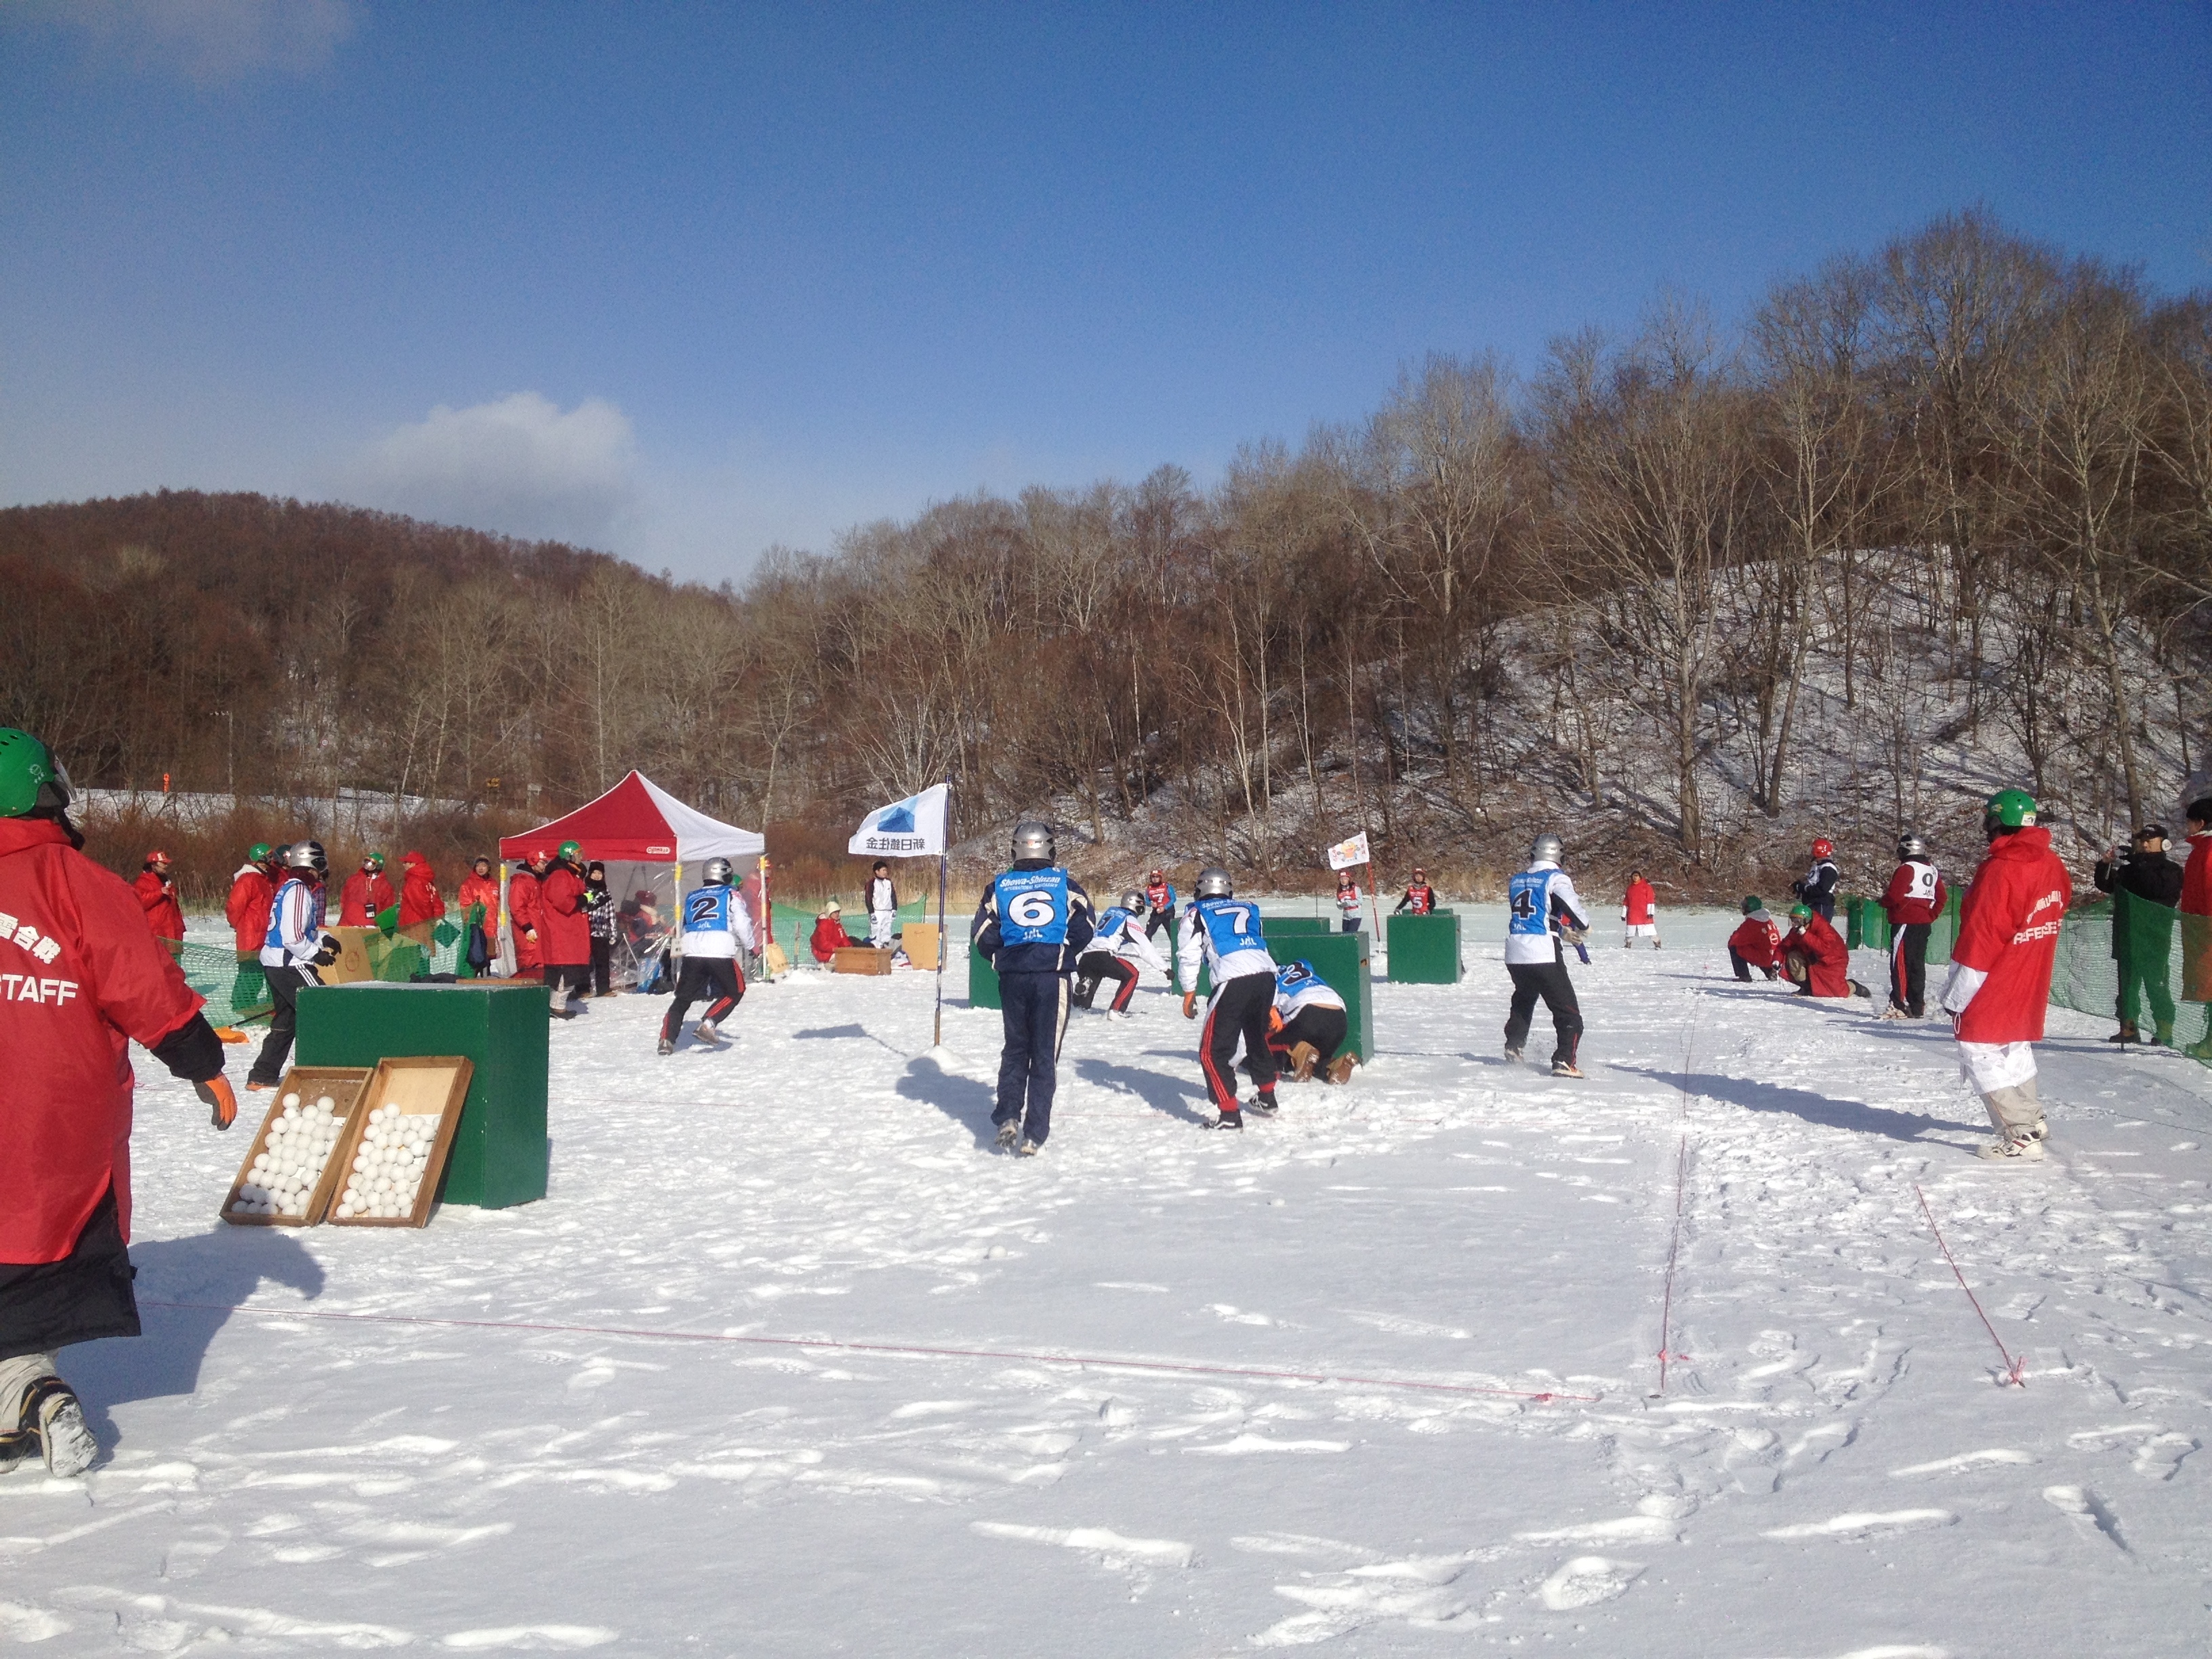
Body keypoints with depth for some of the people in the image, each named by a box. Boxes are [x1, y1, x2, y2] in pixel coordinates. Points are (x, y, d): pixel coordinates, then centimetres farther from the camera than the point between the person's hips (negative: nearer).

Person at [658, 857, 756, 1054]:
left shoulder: (690, 897, 21)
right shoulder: (730, 895, 6)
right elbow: (742, 924, 0)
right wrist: (749, 946, 17)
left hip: (692, 954, 4)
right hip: (721, 954, -4)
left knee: (683, 998, 13)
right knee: (735, 992, 14)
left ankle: (667, 1039, 0)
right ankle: (708, 1025, -4)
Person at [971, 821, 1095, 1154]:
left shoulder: (999, 886, 4)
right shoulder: (1065, 883, 0)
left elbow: (983, 934, 1)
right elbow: (1084, 927, -6)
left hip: (1012, 977, 2)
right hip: (1053, 976, -2)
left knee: (1015, 1048, 20)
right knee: (1045, 1055, 4)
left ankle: (1008, 1120, 6)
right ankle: (1033, 1136, 0)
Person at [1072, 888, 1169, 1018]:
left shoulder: (1112, 911, 26)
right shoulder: (1129, 919, 4)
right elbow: (1145, 948, 0)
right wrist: (1165, 969, 2)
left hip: (1085, 958, 7)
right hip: (1102, 958, -7)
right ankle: (1116, 1011, -1)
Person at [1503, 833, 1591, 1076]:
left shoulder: (1516, 881, 17)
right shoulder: (1556, 878, -2)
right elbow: (1568, 900, -23)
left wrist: (1562, 931, 28)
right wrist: (1583, 925, -6)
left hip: (1515, 955, 6)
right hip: (1544, 955, -6)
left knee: (1523, 1000, 33)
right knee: (1568, 1012, -1)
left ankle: (1513, 1046, 34)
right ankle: (1564, 1061, -14)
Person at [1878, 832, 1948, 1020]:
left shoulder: (1906, 869, -13)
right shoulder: (1932, 870, 14)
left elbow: (1894, 896, -19)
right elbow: (1942, 896, 18)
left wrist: (1883, 900, 1)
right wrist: (1931, 915, 18)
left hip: (1905, 922, -8)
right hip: (1924, 924, 8)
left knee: (1900, 963, -7)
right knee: (1918, 964, 12)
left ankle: (1899, 1006, -12)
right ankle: (1917, 1006, 15)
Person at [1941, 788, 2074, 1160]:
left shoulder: (1999, 871, -22)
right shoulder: (2051, 865, 2)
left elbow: (1979, 938, -21)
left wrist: (1956, 995, -13)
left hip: (1995, 991, -9)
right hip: (2031, 989, 9)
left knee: (1982, 1054, -3)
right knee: (2016, 1049, 25)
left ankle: (2021, 1137, -7)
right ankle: (2032, 1119, 36)